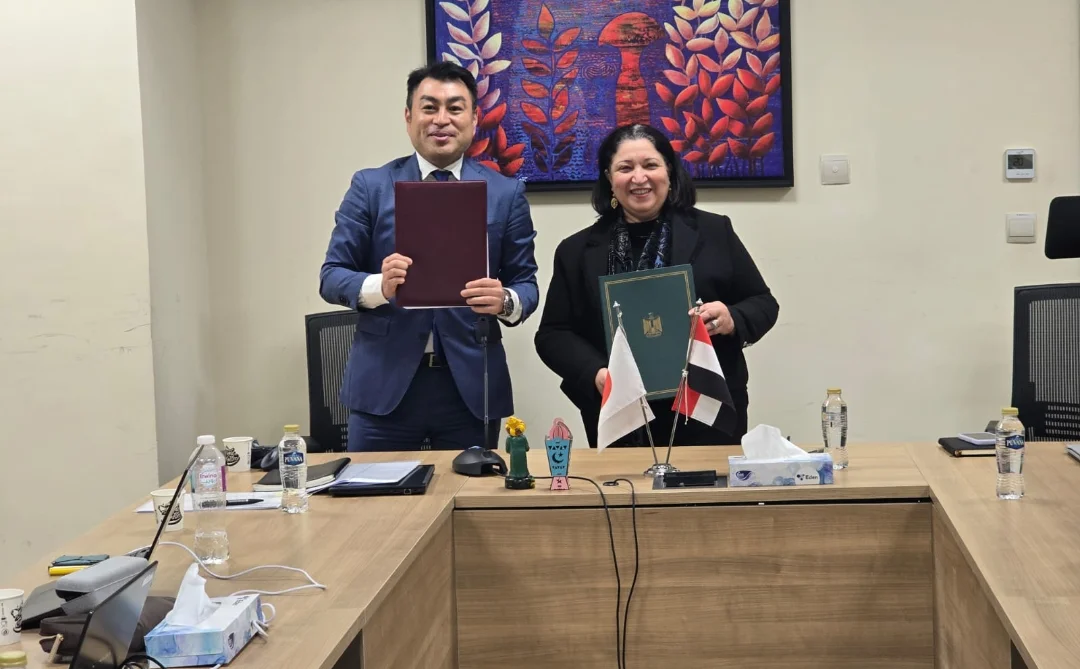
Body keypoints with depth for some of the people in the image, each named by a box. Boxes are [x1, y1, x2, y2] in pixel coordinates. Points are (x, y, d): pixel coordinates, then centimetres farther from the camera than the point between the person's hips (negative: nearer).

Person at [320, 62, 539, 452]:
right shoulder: (370, 186, 4)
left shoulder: (506, 193, 5)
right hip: (385, 383, 0)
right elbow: (332, 275, 2)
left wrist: (505, 300, -19)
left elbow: (526, 283, 5)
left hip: (472, 386, 1)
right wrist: (379, 286, -20)